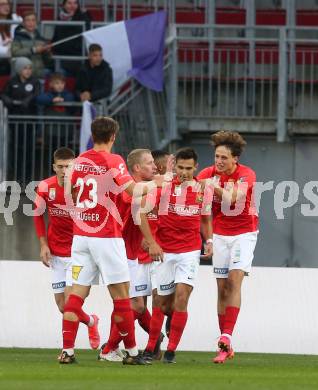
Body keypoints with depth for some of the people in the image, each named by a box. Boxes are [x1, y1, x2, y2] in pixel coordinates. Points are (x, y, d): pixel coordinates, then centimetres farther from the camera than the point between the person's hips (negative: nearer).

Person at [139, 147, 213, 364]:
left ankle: (171, 349, -8)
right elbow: (141, 212, -7)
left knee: (182, 295, -14)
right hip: (164, 251, 0)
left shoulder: (202, 189, 3)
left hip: (190, 252, 0)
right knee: (162, 300, 4)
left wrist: (209, 241, 2)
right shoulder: (163, 185, -5)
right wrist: (152, 242, -13)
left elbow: (206, 219, 19)